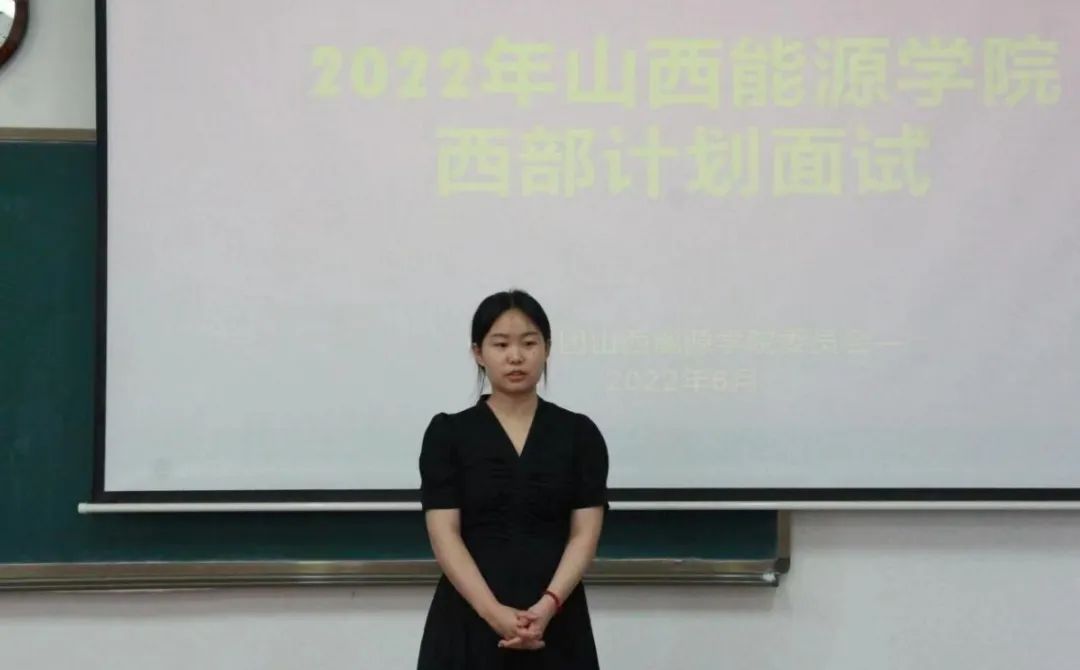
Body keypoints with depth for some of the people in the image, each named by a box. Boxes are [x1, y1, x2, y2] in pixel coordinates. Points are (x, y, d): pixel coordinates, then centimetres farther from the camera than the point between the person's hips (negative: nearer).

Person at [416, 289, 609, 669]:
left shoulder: (579, 434, 4)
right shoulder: (448, 434, 1)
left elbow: (585, 534, -3)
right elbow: (444, 535, -7)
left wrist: (547, 605, -20)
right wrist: (493, 612, -21)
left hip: (555, 626, 1)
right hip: (470, 625, -1)